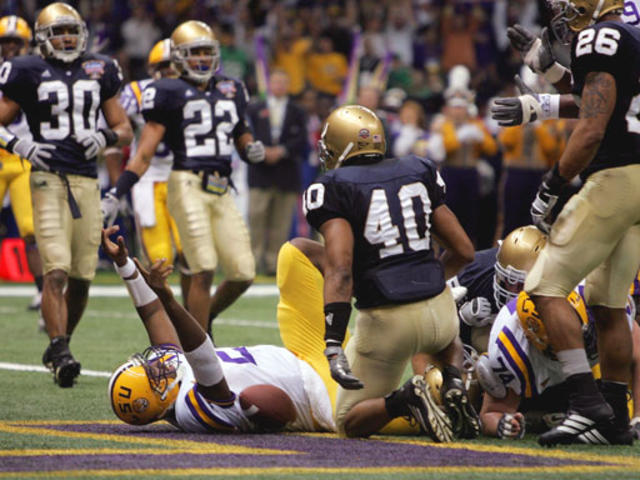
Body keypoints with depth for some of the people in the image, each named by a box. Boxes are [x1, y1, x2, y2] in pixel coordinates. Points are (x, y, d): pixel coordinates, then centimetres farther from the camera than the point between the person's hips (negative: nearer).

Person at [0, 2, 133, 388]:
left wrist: (105, 137, -3)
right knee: (56, 272, -16)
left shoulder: (98, 73, 13)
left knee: (82, 277, 6)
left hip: (87, 182, 4)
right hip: (48, 179, -4)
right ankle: (61, 354, -21)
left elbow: (125, 131, 18)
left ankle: (60, 345, 24)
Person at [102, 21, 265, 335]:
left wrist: (252, 150, 5)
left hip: (221, 191, 6)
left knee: (243, 273, 1)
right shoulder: (170, 94, 0)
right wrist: (115, 195, -7)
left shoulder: (230, 92, 17)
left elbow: (241, 136, 30)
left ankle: (203, 318, 26)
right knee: (204, 270, -13)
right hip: (188, 185, -6)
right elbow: (144, 153, 0)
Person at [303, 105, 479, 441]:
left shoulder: (333, 189, -5)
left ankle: (403, 401, -17)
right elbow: (463, 251, 12)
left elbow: (340, 269, -19)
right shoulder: (418, 173, 10)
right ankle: (454, 386, 9)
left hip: (387, 321, -4)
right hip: (437, 307, 4)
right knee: (449, 338, 43)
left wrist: (333, 344, -25)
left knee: (350, 423, 15)